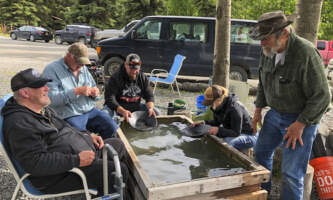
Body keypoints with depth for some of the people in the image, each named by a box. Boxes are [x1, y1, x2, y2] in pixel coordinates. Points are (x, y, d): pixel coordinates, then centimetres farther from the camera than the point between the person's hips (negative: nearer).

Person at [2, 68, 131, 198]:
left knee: (117, 144, 15)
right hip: (61, 175, -10)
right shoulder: (19, 123, -22)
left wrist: (88, 135, 7)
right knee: (119, 170, -18)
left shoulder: (42, 109, 10)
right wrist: (77, 160, -29)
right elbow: (34, 163, -28)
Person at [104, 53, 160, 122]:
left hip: (136, 106, 4)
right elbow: (109, 99, -23)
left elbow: (149, 96, 3)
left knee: (156, 112, -11)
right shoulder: (115, 78, -14)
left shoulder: (143, 78, 0)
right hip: (118, 107, -4)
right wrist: (122, 111, -39)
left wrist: (150, 108, -20)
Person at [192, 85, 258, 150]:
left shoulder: (234, 108, -29)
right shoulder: (218, 107, -5)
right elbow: (217, 122, 12)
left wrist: (218, 130, -33)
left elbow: (236, 133, -26)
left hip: (249, 136, -8)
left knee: (227, 141, -34)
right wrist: (203, 123, -4)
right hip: (232, 132, 8)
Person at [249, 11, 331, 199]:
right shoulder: (268, 51, -4)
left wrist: (300, 124, -20)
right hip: (275, 113, 8)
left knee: (292, 174, -4)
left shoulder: (306, 54, -26)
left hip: (302, 118, -7)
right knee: (261, 153, 21)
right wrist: (259, 109, 10)